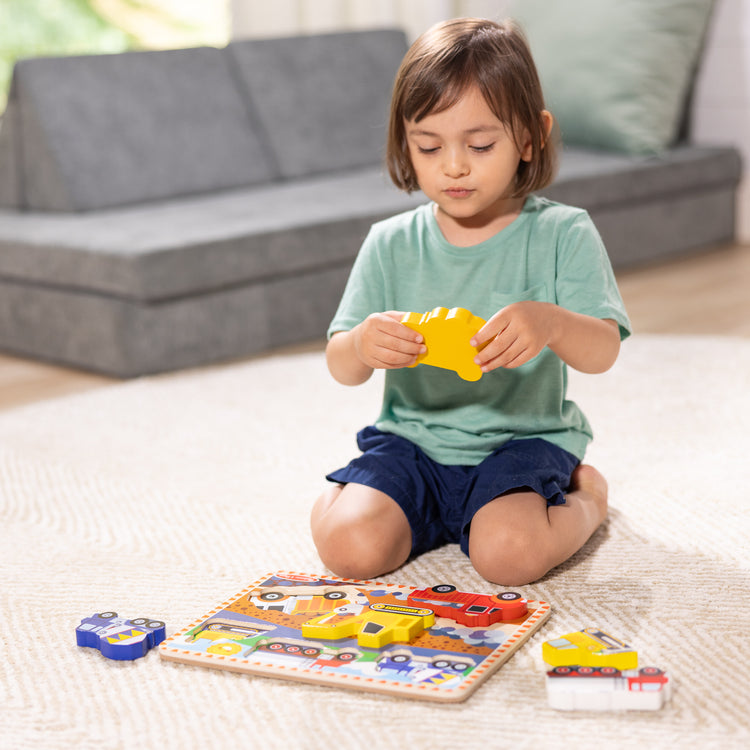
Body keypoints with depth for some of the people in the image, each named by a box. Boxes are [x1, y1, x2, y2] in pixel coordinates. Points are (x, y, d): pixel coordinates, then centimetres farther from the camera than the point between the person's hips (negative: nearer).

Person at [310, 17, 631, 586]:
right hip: (413, 440, 2)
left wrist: (551, 324, -38)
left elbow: (603, 352, -14)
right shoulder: (390, 244, 2)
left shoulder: (562, 234, -4)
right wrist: (362, 345, -28)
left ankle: (585, 496, 5)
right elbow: (340, 368, -2)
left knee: (508, 553, -29)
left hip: (523, 439, -2)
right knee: (350, 547, -22)